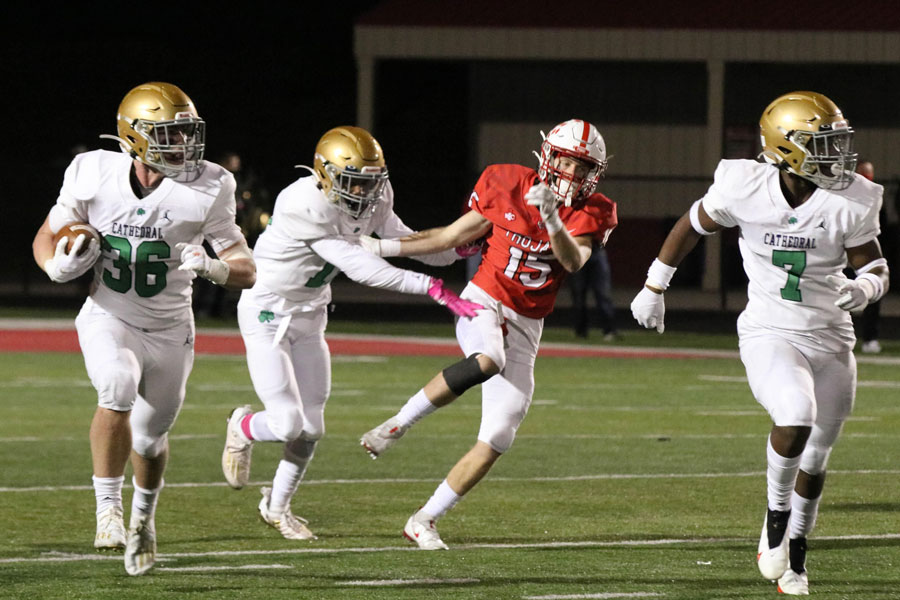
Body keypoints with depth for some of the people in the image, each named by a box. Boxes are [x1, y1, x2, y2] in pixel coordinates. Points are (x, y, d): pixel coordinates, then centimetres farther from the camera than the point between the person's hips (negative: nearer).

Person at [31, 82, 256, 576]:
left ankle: (144, 517, 44)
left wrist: (212, 267, -35)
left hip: (169, 330, 2)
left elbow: (247, 271, -13)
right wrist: (61, 265, -23)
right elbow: (45, 240, 0)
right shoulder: (94, 175, -14)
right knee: (118, 391, -32)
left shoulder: (205, 190, -16)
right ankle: (108, 508, -22)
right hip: (109, 318, -2)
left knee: (151, 436, 14)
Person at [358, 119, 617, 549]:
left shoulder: (590, 214, -2)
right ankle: (398, 425, -23)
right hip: (482, 303, -3)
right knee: (486, 361, -39)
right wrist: (383, 248, 5)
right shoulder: (507, 186, -5)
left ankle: (424, 521, 8)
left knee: (496, 441, -3)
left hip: (525, 327, 3)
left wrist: (552, 220, -40)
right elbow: (453, 236, 6)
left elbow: (574, 261, -22)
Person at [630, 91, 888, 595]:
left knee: (814, 459, 13)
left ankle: (795, 549, 37)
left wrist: (864, 288, -25)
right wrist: (654, 288, 15)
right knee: (796, 417, -30)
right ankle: (777, 513, -5)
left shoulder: (851, 202, -10)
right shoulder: (745, 189, -13)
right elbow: (691, 227, 5)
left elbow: (875, 266, 0)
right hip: (770, 336, -3)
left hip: (831, 341, 3)